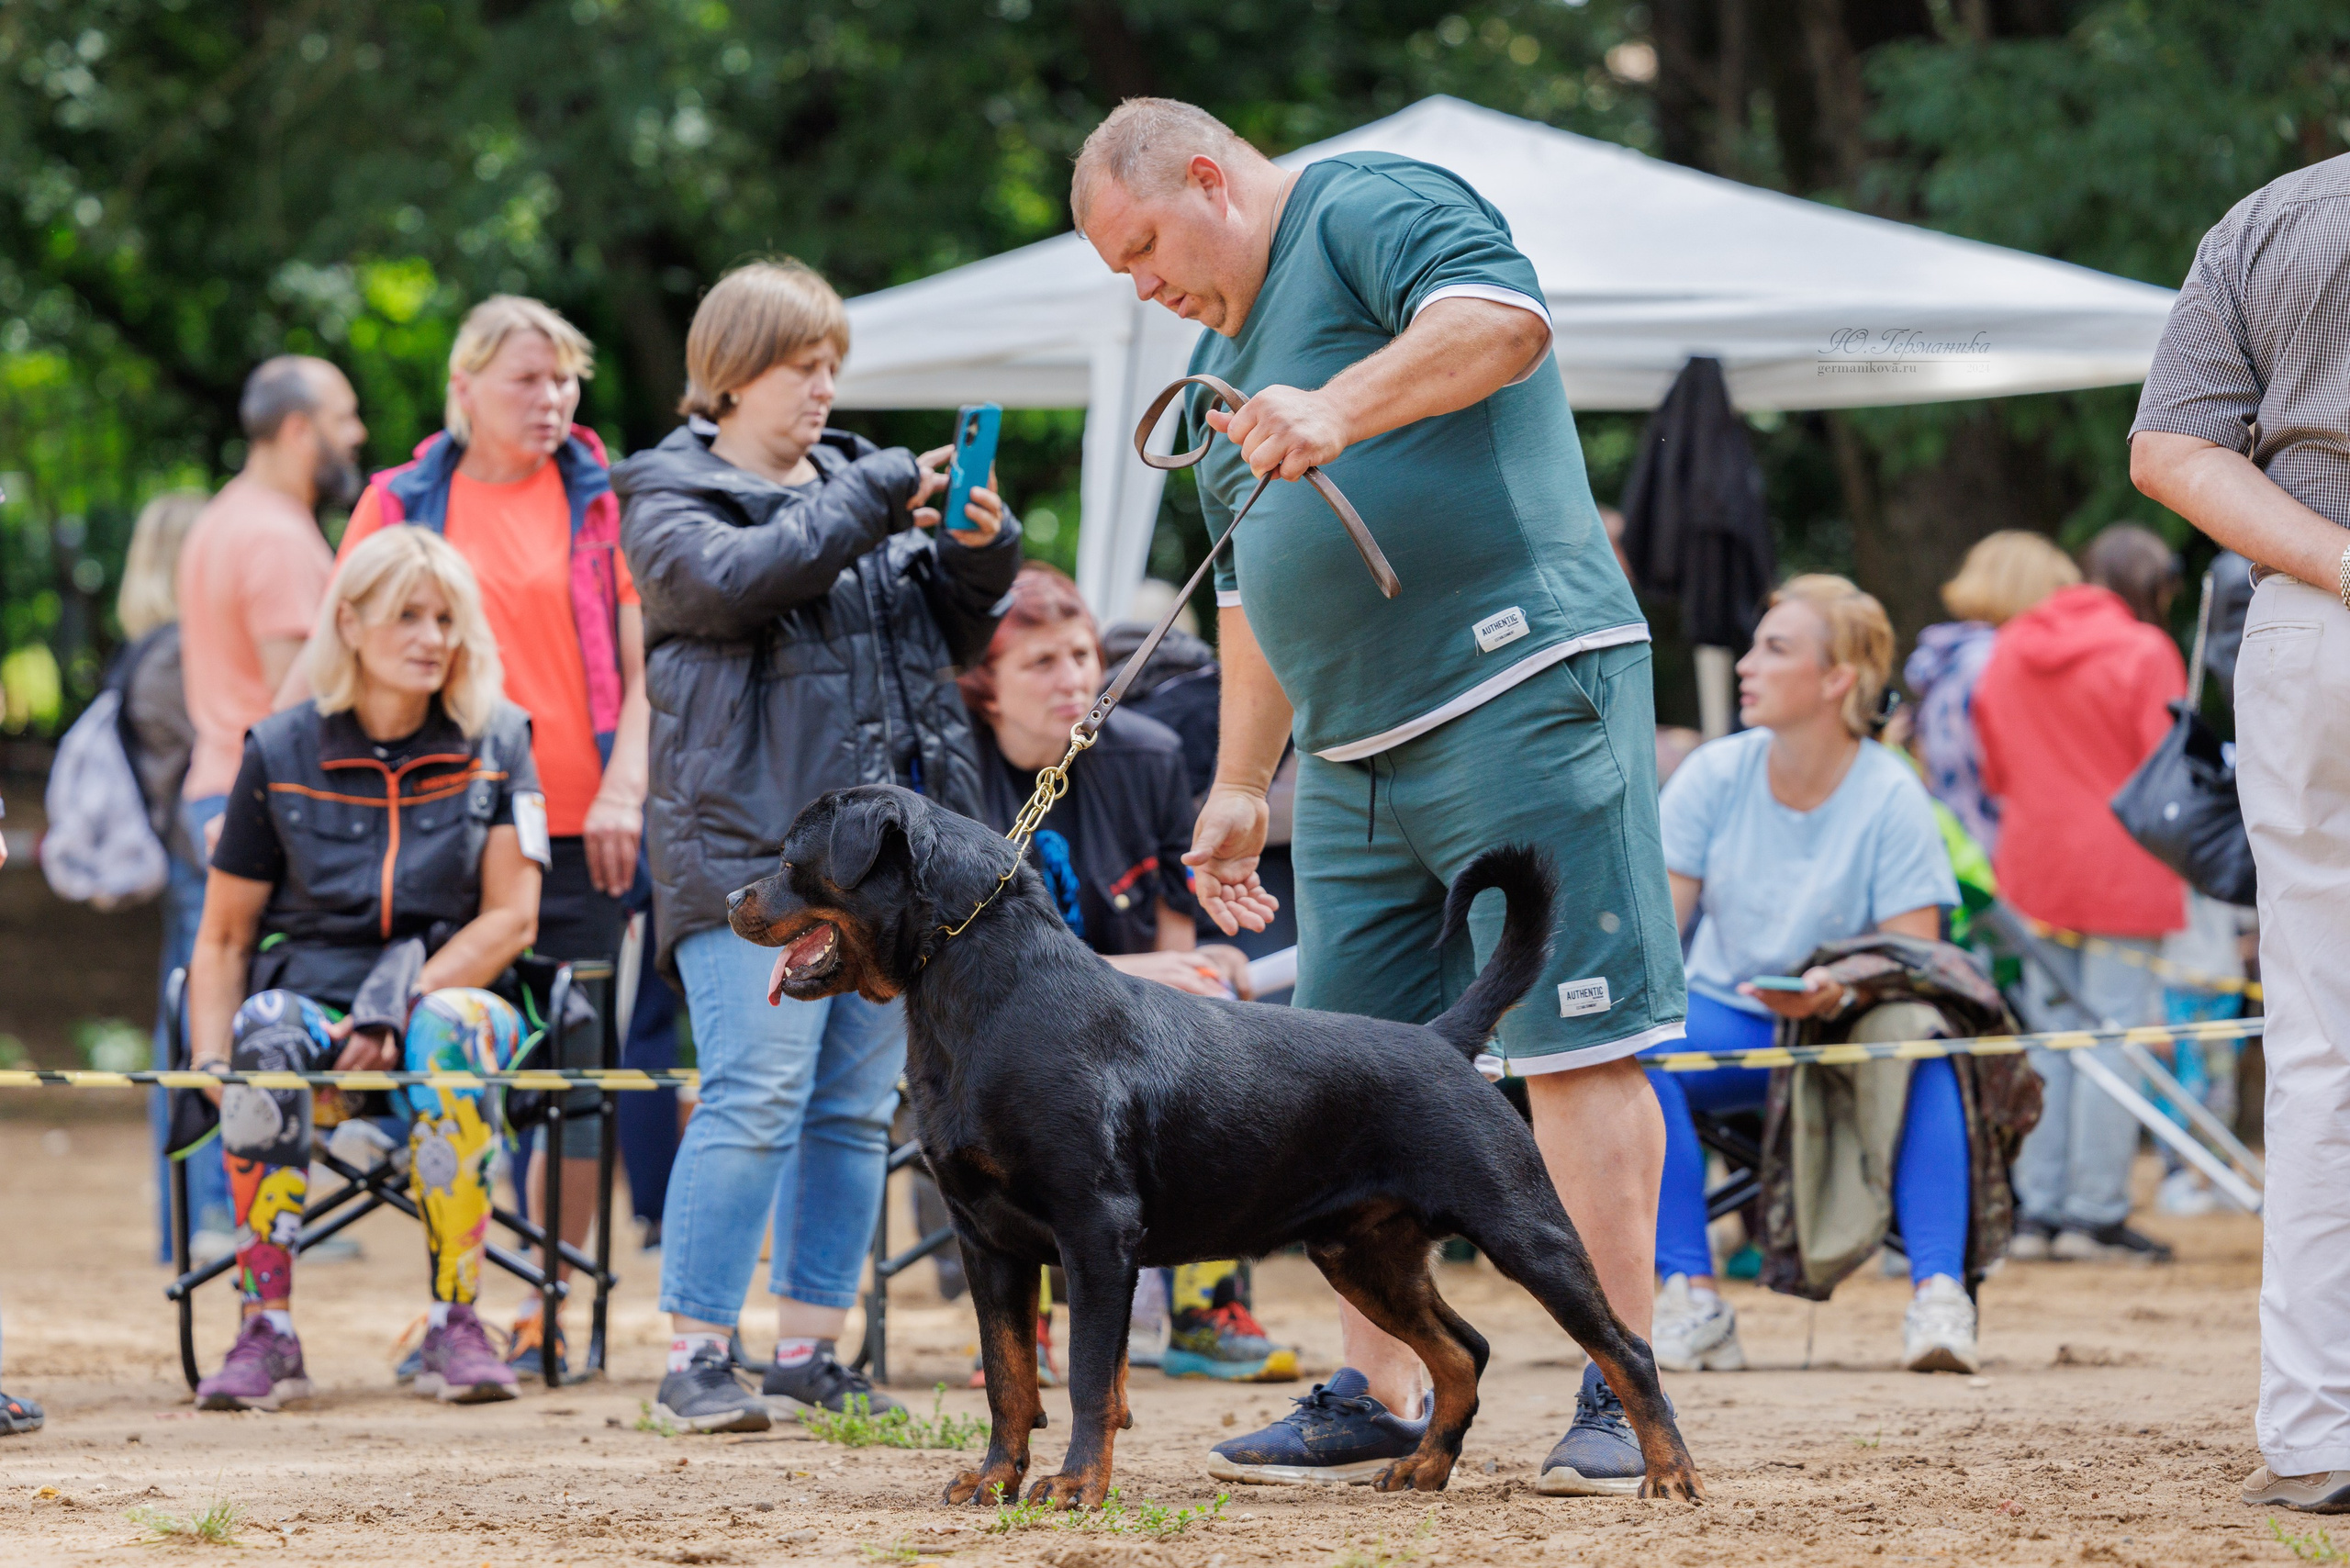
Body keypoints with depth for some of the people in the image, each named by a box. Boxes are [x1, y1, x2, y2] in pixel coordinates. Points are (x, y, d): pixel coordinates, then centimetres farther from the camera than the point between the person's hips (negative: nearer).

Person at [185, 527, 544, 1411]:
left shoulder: (495, 745, 4)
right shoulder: (281, 755, 4)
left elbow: (511, 918, -2)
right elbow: (223, 939, 8)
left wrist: (399, 1007, -16)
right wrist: (208, 1063, -9)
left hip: (451, 992, 0)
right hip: (311, 995, 0)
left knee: (451, 1026, -37)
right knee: (263, 1038, -35)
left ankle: (455, 1325, -32)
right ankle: (266, 1334, -31)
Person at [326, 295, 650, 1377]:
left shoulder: (604, 501, 6)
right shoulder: (403, 504, 8)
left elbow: (646, 660, 3)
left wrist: (625, 787, -8)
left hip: (577, 828, 0)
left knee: (569, 1073, 2)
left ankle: (547, 1310, 9)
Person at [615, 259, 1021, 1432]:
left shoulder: (858, 477, 19)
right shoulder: (669, 493, 4)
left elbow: (950, 639, 21)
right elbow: (733, 577, -18)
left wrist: (978, 557, 1)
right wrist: (870, 502, -16)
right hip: (751, 841, -6)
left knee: (857, 1108, 7)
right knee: (755, 1103, -12)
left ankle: (809, 1347, 13)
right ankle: (695, 1357, -7)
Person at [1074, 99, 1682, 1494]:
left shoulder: (1370, 207, -3)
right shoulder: (1226, 359, 24)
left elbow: (1505, 317, -23)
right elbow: (1255, 592, 29)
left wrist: (1342, 408, -33)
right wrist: (1240, 784, 25)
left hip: (1518, 696, -9)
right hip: (1354, 753, 10)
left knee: (1572, 1041, -9)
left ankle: (1624, 1393, -8)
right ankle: (1378, 1402, 12)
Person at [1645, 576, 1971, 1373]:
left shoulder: (1891, 797, -11)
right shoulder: (1714, 775, -4)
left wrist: (1840, 993, -35)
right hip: (1726, 1019, 2)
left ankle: (1938, 1294, -37)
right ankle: (1691, 1297, -27)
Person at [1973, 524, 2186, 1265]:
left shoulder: (2008, 649, 9)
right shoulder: (2144, 654, -10)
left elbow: (1989, 766, 14)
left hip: (2033, 870, 6)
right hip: (2122, 872, -6)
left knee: (2047, 1032, 11)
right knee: (2115, 1032, -3)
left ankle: (2036, 1210, 10)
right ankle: (2095, 1211, -5)